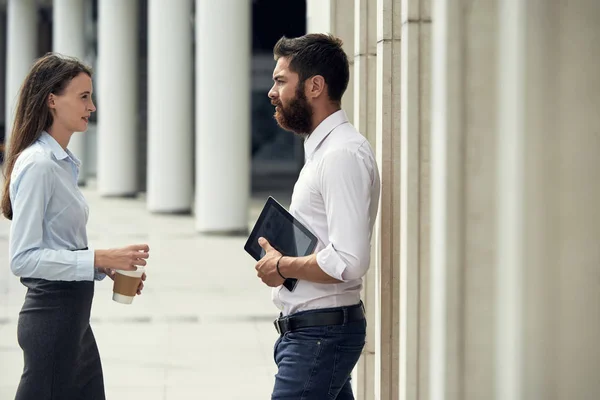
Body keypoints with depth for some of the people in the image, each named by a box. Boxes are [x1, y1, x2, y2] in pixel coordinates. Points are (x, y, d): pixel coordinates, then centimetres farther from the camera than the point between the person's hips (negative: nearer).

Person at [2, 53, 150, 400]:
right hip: (51, 315, -10)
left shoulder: (62, 162, 12)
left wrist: (110, 267, 5)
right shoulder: (36, 164, -17)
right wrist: (100, 259, -23)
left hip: (73, 316, 10)